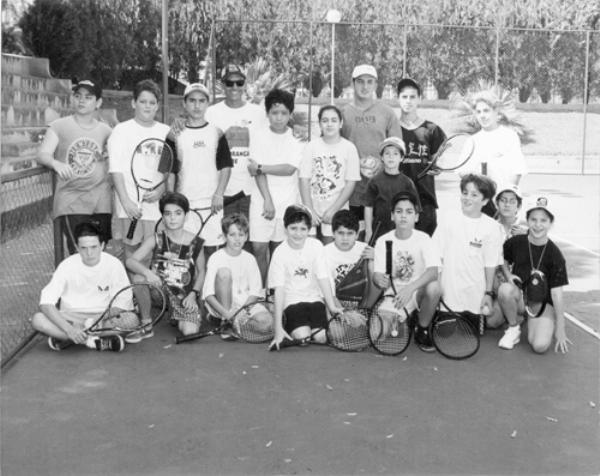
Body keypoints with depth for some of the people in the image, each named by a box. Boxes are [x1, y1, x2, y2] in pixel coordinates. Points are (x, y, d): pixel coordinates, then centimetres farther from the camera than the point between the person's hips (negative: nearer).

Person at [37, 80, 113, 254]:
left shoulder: (105, 131, 9)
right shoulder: (59, 126, 1)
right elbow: (42, 154, -8)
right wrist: (56, 163, -29)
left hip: (101, 202, 3)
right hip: (70, 201, -3)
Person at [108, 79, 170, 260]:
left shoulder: (166, 132, 10)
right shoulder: (121, 130, 2)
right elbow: (116, 169, -4)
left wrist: (161, 190, -9)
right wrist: (126, 201, -14)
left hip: (158, 203, 2)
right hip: (131, 205, -2)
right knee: (132, 249, 3)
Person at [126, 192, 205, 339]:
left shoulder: (195, 243, -6)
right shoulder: (155, 240, -8)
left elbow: (201, 272, 6)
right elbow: (130, 261, -16)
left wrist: (193, 293, -9)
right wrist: (147, 272, -36)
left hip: (184, 295, 1)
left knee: (190, 331, -21)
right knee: (138, 277, -31)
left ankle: (176, 318, 20)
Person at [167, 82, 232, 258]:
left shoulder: (216, 133, 5)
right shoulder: (176, 134, 5)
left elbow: (226, 166, 4)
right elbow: (169, 171, 5)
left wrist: (219, 194, -7)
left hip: (211, 204, 0)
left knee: (211, 249, 0)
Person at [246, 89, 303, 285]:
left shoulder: (296, 138, 3)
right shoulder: (258, 135, 2)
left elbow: (290, 168, -10)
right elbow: (258, 172, -5)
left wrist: (260, 167, -10)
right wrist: (267, 200, -13)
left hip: (288, 203, 1)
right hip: (262, 201, -1)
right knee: (259, 249, -6)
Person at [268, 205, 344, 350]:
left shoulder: (316, 246, -4)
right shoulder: (280, 252, -11)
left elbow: (323, 278, -4)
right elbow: (279, 289, -14)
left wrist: (332, 306, -15)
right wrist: (278, 328, -20)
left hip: (315, 299, 2)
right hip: (292, 301, -2)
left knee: (321, 337, -18)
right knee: (302, 336, -23)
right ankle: (286, 325, 9)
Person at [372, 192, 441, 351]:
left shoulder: (423, 239, -9)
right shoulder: (383, 241, -5)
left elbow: (433, 271, -24)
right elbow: (377, 274, -8)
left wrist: (410, 288, -40)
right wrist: (379, 280, -34)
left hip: (419, 291, 0)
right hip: (394, 294, 0)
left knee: (434, 287, -35)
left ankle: (422, 331, -7)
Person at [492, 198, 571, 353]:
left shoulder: (555, 255, -12)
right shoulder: (515, 242, -8)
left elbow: (557, 293, -10)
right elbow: (503, 261, 15)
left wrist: (560, 329, -9)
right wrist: (508, 275, -8)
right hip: (519, 296, 1)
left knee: (540, 346, -26)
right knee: (504, 289, -36)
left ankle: (532, 324, 11)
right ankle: (514, 327, -6)